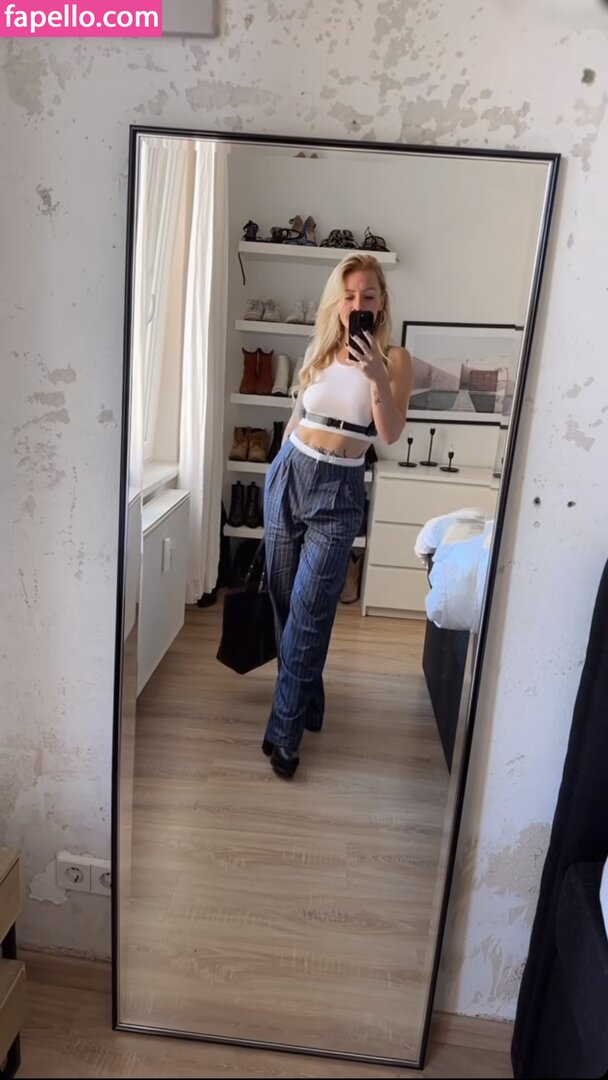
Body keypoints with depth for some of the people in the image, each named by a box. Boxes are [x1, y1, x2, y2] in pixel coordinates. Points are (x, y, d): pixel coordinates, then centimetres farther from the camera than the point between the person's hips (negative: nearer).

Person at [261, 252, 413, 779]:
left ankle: (285, 731, 7)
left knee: (309, 612, -5)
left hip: (339, 489, -4)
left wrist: (377, 377, -31)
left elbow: (391, 433, -16)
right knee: (284, 599, 11)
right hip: (290, 473, 5)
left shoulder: (394, 358, -4)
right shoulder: (319, 349, 8)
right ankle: (304, 700, 32)